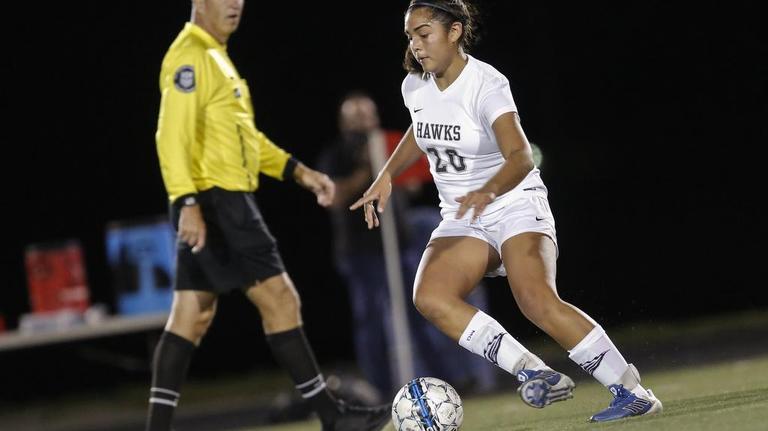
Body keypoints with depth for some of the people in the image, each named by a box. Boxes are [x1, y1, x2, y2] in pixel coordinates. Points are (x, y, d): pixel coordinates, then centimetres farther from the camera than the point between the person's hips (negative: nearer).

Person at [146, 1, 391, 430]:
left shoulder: (215, 57, 20)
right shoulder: (190, 57, -12)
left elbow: (244, 137, 27)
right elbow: (173, 137, -21)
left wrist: (300, 172, 21)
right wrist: (188, 204, -29)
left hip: (227, 203, 10)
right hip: (215, 201, -10)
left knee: (191, 319, 7)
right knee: (281, 301, -7)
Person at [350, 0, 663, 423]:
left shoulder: (486, 85, -20)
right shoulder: (414, 87, 1)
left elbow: (521, 158, -34)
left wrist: (489, 191, -53)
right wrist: (386, 176, 15)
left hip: (516, 206, -7)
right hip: (461, 219, 7)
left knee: (537, 301, -30)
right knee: (430, 298, -22)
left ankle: (632, 391, -20)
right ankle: (533, 373, -22)